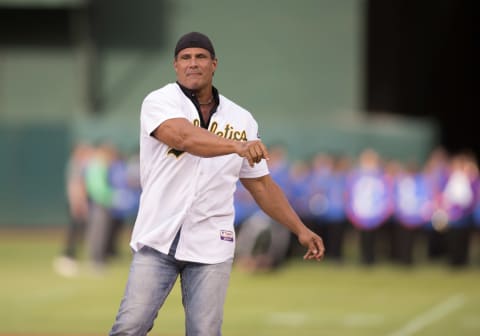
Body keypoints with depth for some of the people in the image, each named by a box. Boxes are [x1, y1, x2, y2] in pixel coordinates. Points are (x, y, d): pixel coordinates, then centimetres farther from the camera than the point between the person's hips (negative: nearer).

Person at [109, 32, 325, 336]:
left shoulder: (241, 120, 9)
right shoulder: (159, 103, -4)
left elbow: (261, 184, 16)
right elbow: (185, 138, -26)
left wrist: (301, 230, 9)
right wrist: (237, 146, -43)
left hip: (211, 246, 2)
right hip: (157, 239, -2)